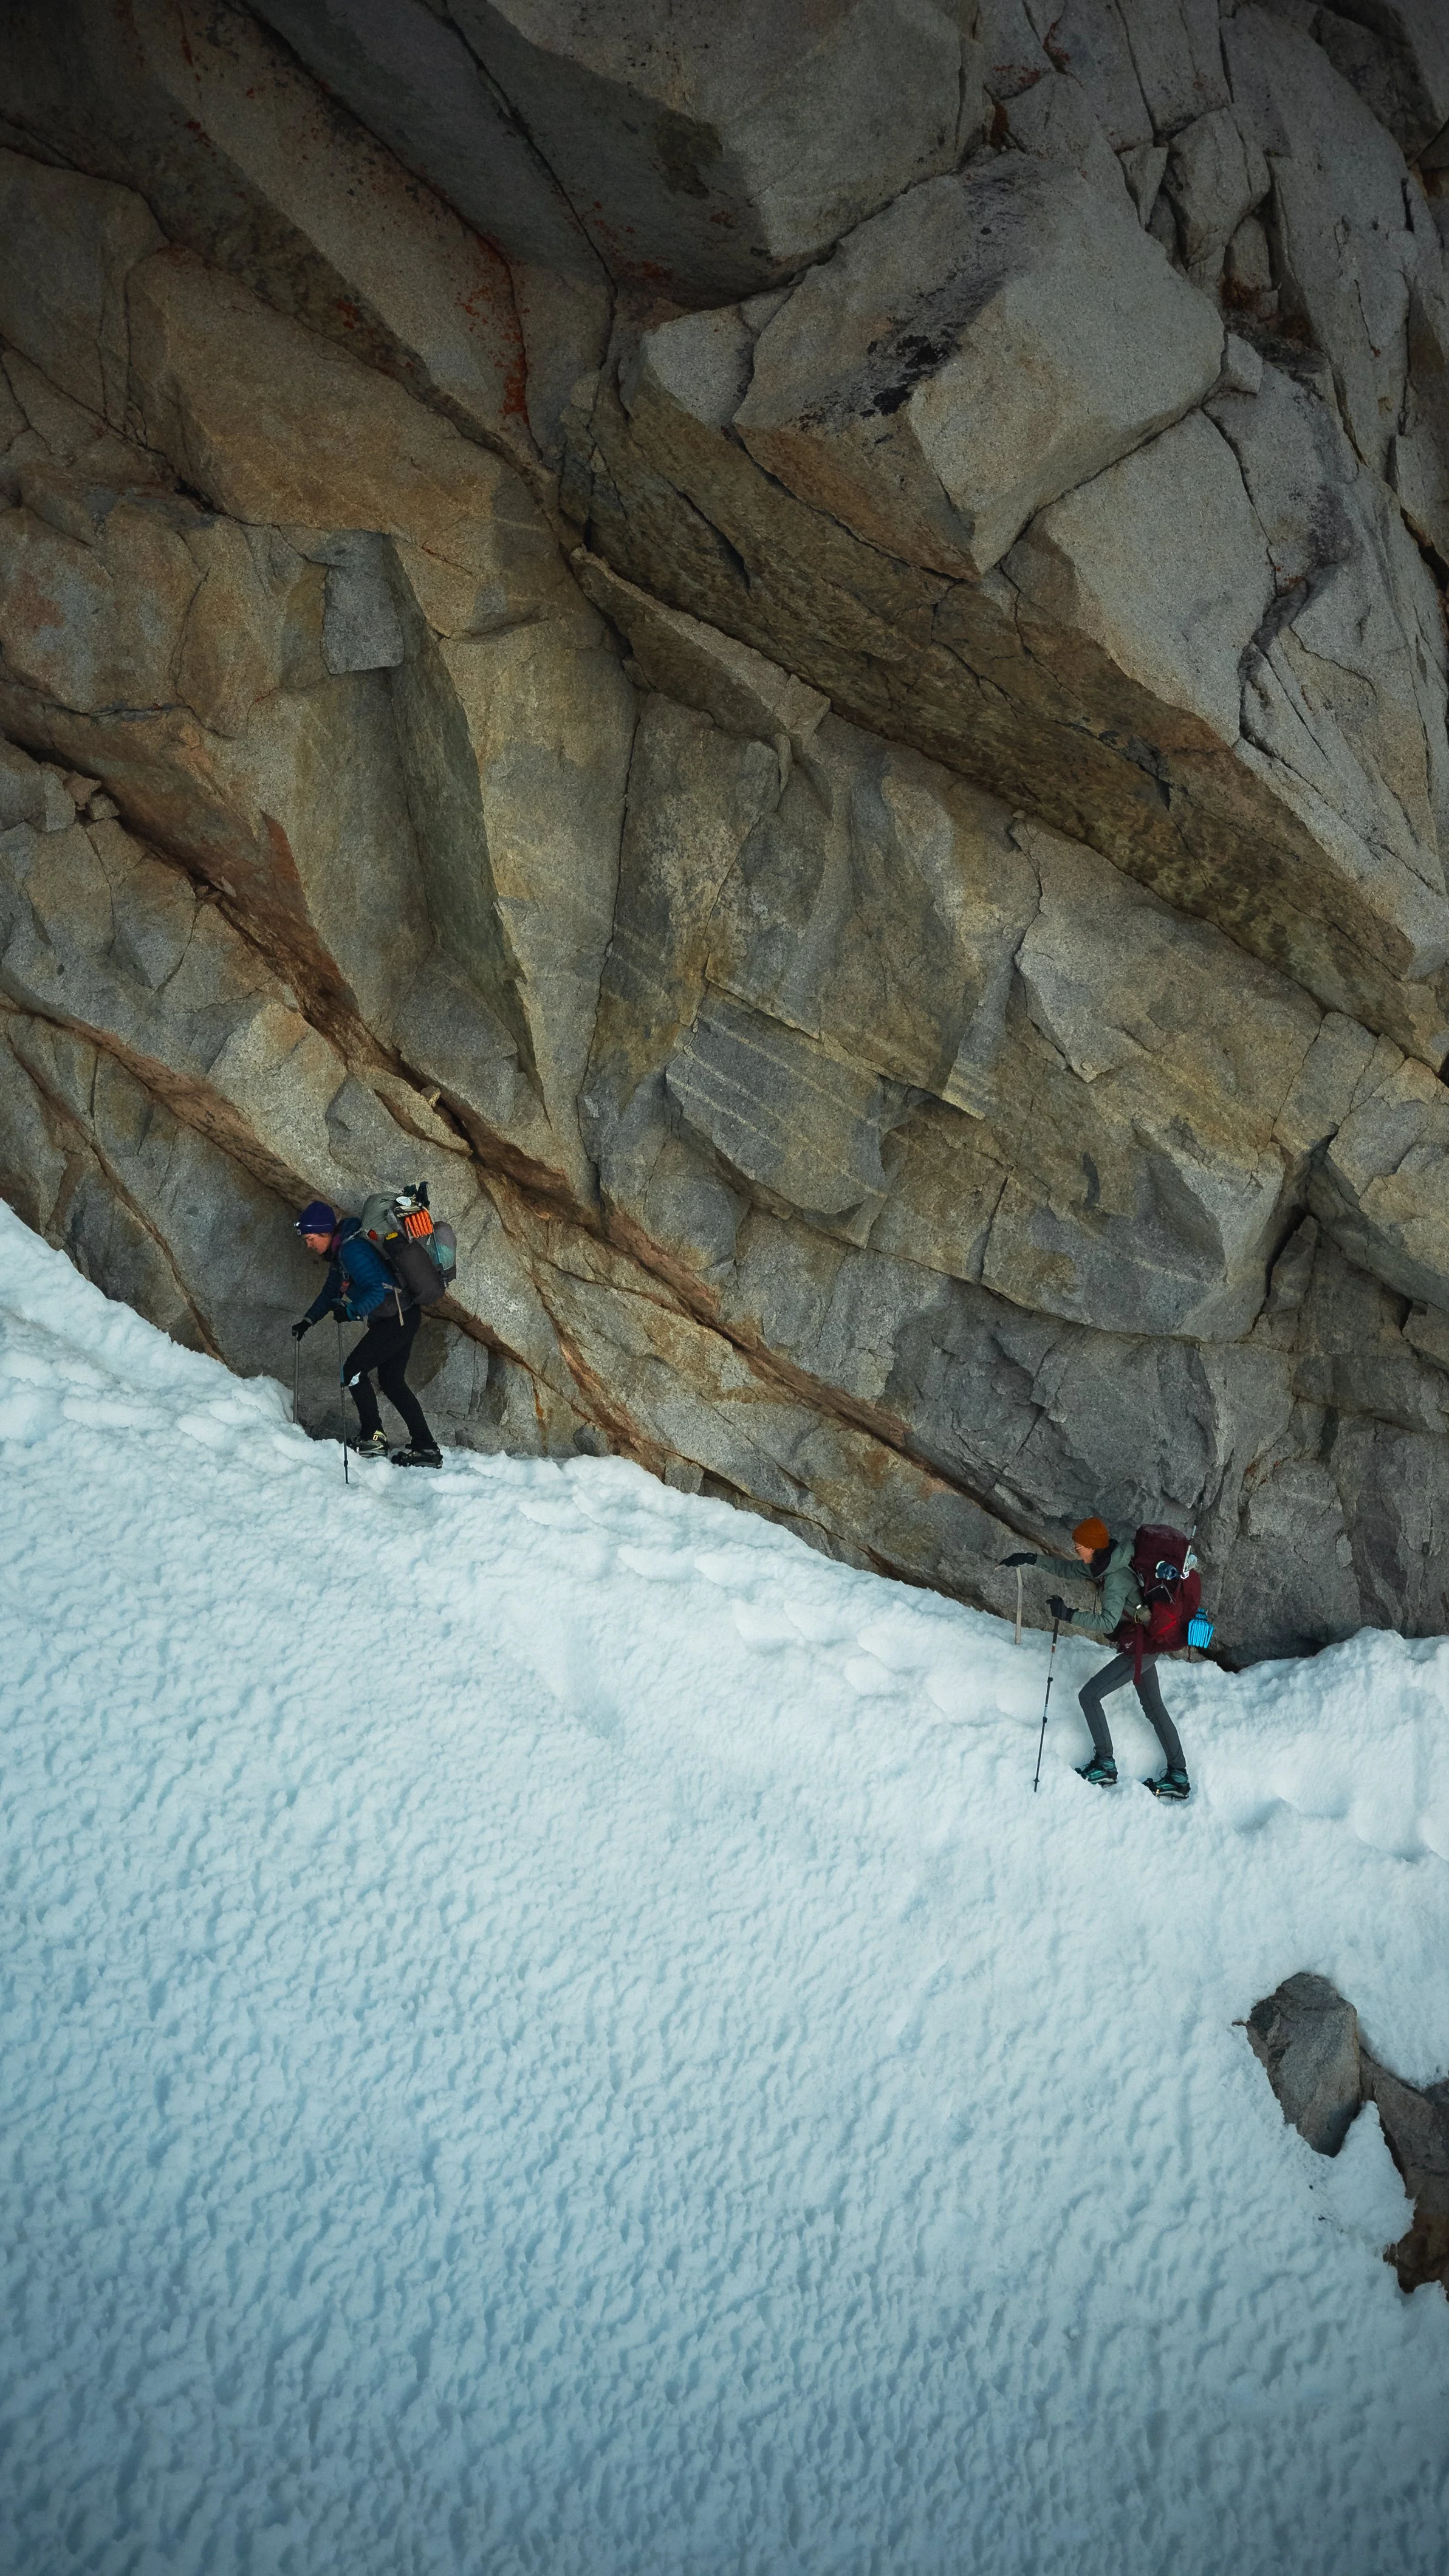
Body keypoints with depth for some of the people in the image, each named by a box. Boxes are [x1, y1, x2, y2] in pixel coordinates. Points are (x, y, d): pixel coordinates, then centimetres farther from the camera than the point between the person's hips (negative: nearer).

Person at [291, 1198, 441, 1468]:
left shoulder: (352, 1250, -21)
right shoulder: (339, 1252, 13)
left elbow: (377, 1290, -28)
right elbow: (331, 1291, 24)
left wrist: (350, 1310, -37)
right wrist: (307, 1321, 18)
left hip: (397, 1319, -11)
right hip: (401, 1318, 11)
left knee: (354, 1369, -5)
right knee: (392, 1381, 12)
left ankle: (373, 1437, 1)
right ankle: (425, 1448, 12)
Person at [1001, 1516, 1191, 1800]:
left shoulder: (1116, 1578, -27)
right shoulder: (1100, 1566, 1)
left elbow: (1108, 1622, -36)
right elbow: (1066, 1567, 15)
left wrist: (1068, 1614, -34)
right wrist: (1032, 1559, 7)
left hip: (1140, 1648, -10)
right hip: (1146, 1645, 10)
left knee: (1089, 1696, -6)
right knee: (1154, 1708, 16)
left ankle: (1105, 1765, 2)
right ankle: (1178, 1777, 23)